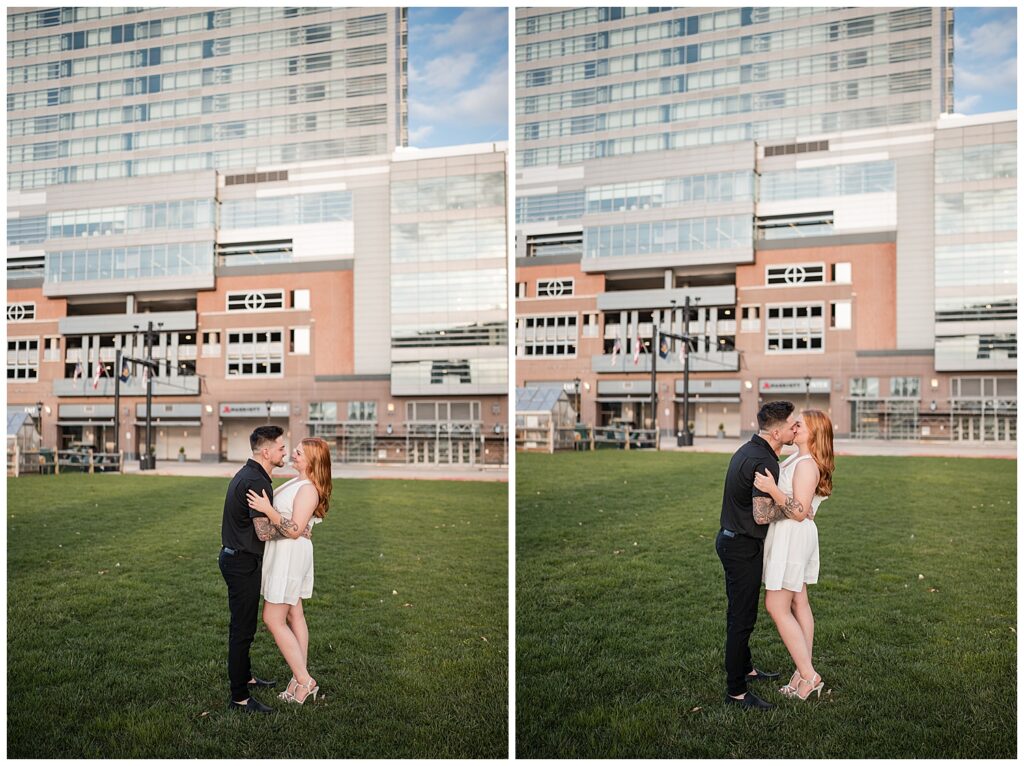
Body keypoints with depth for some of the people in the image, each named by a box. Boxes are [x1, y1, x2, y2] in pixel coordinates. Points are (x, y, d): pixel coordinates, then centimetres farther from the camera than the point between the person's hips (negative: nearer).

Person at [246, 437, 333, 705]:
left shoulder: (308, 490, -21)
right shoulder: (298, 482, 9)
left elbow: (294, 530, -26)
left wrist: (268, 510, -32)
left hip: (290, 553, -10)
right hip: (286, 552, 10)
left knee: (273, 619, -5)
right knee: (293, 614, 13)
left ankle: (304, 680, 1)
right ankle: (301, 677, 21)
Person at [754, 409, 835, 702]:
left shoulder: (807, 465, -20)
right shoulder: (798, 458, 10)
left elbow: (800, 512, -24)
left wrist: (772, 489, -33)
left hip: (791, 536, -10)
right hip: (796, 536, 10)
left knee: (776, 606, -6)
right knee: (798, 603, 13)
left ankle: (808, 675, -1)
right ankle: (804, 670, 21)